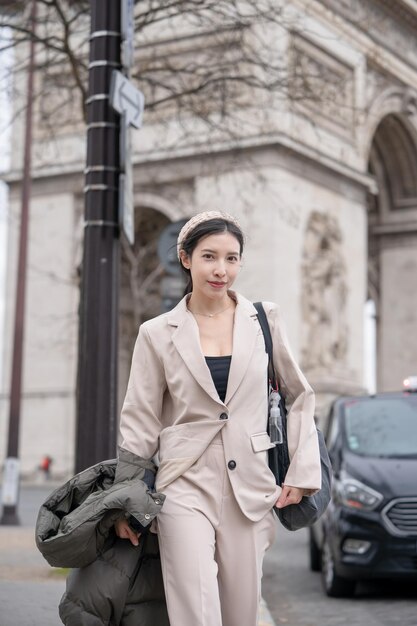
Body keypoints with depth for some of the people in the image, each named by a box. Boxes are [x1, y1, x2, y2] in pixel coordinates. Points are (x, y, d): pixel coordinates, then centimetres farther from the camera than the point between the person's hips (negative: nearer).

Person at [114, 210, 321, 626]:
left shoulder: (264, 320, 5)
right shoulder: (157, 334, 1)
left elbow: (299, 396, 13)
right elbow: (139, 422, 5)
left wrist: (302, 471, 5)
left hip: (250, 489, 2)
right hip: (186, 487, -2)